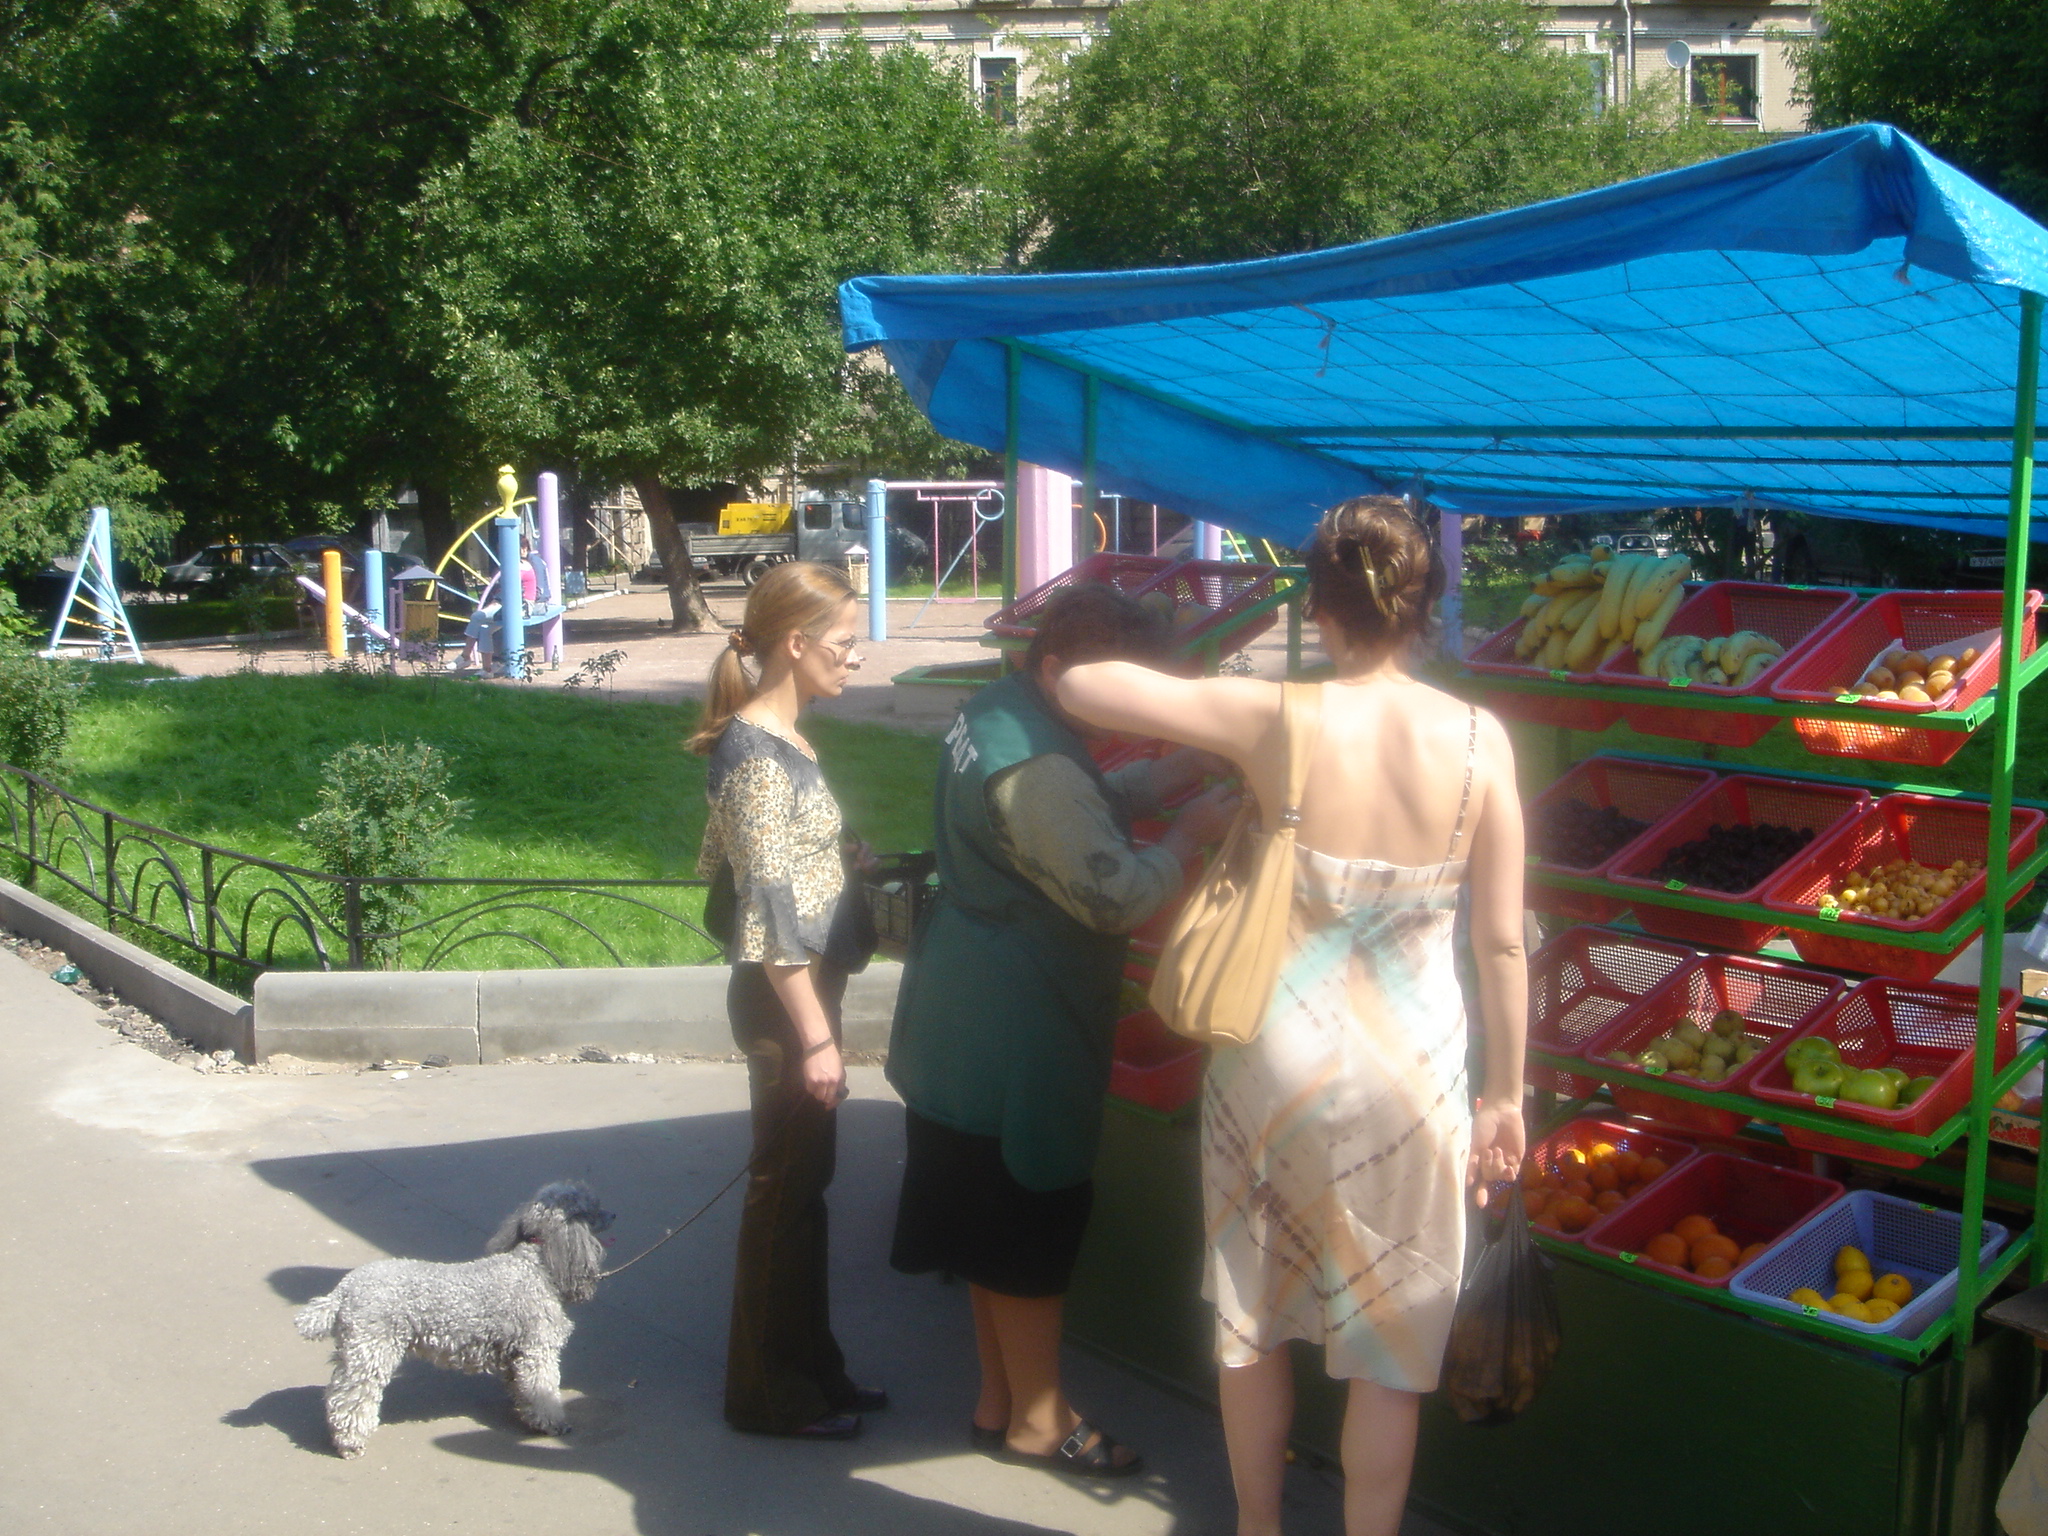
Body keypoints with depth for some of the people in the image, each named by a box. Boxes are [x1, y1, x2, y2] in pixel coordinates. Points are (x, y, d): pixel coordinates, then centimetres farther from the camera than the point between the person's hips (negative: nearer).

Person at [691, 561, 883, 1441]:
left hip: (806, 986, 9)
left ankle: (810, 1368, 28)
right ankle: (767, 1392, 15)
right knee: (785, 1188, 1)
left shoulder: (780, 740, 11)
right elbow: (771, 908, -21)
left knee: (803, 1181, 16)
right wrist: (814, 1035, -21)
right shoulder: (757, 754, -18)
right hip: (785, 1001, -9)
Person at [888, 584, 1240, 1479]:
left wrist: (1176, 773, 1)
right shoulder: (1035, 767, -25)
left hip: (970, 1025, 11)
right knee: (1032, 1229, 4)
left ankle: (999, 1400, 33)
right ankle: (1038, 1422, 19)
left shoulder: (995, 714, 7)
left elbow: (1093, 805, 16)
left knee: (1001, 1223, 19)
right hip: (1016, 1041, -11)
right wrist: (1189, 835, -12)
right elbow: (1117, 895, -25)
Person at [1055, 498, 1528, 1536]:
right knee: (1390, 1345, 15)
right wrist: (1506, 1092, 3)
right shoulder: (1478, 740, -11)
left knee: (1251, 1314, 21)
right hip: (1408, 1072, 0)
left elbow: (1083, 688, -11)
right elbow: (1502, 942, -8)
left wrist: (1051, 670, 13)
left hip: (1273, 1055, 1)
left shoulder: (1275, 720, -14)